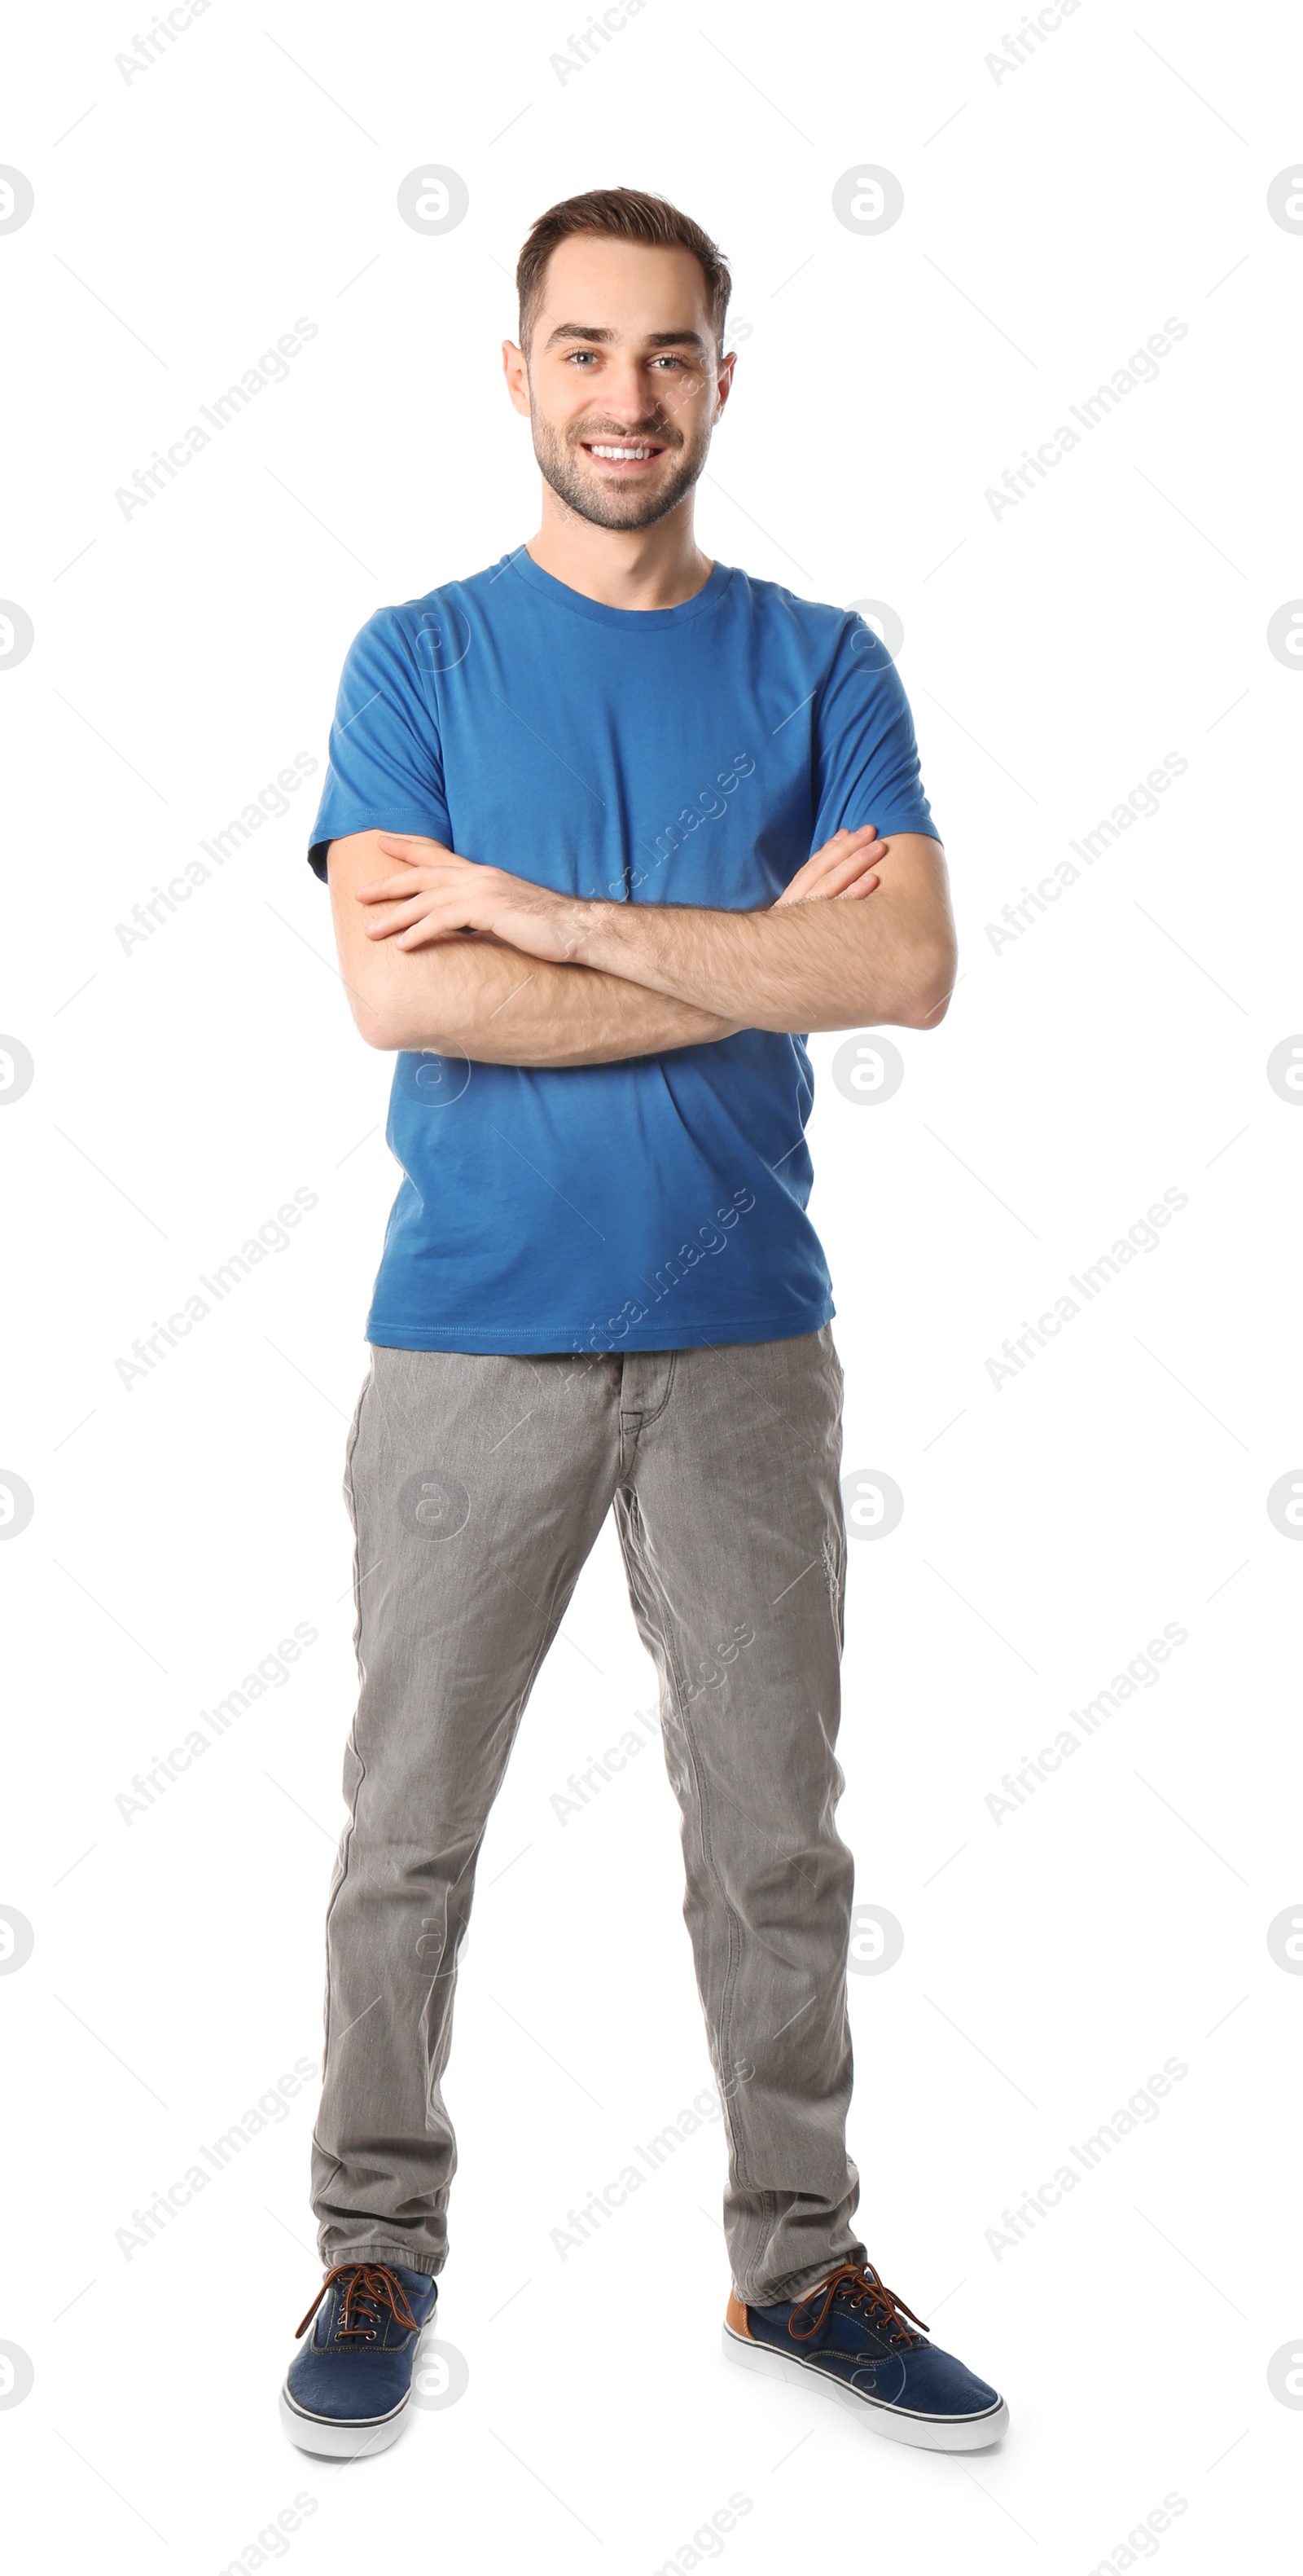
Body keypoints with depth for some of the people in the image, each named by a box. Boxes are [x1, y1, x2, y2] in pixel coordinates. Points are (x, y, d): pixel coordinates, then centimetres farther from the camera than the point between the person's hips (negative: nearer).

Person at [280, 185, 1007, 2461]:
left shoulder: (818, 668, 5)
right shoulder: (417, 660, 2)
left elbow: (912, 969, -11)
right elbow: (401, 992, -13)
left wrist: (558, 913, -15)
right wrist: (757, 954, -11)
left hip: (745, 1337, 1)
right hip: (472, 1335, -1)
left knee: (774, 1835, 10)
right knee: (407, 1835, 7)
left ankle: (798, 2263, 26)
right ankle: (377, 2252, 25)